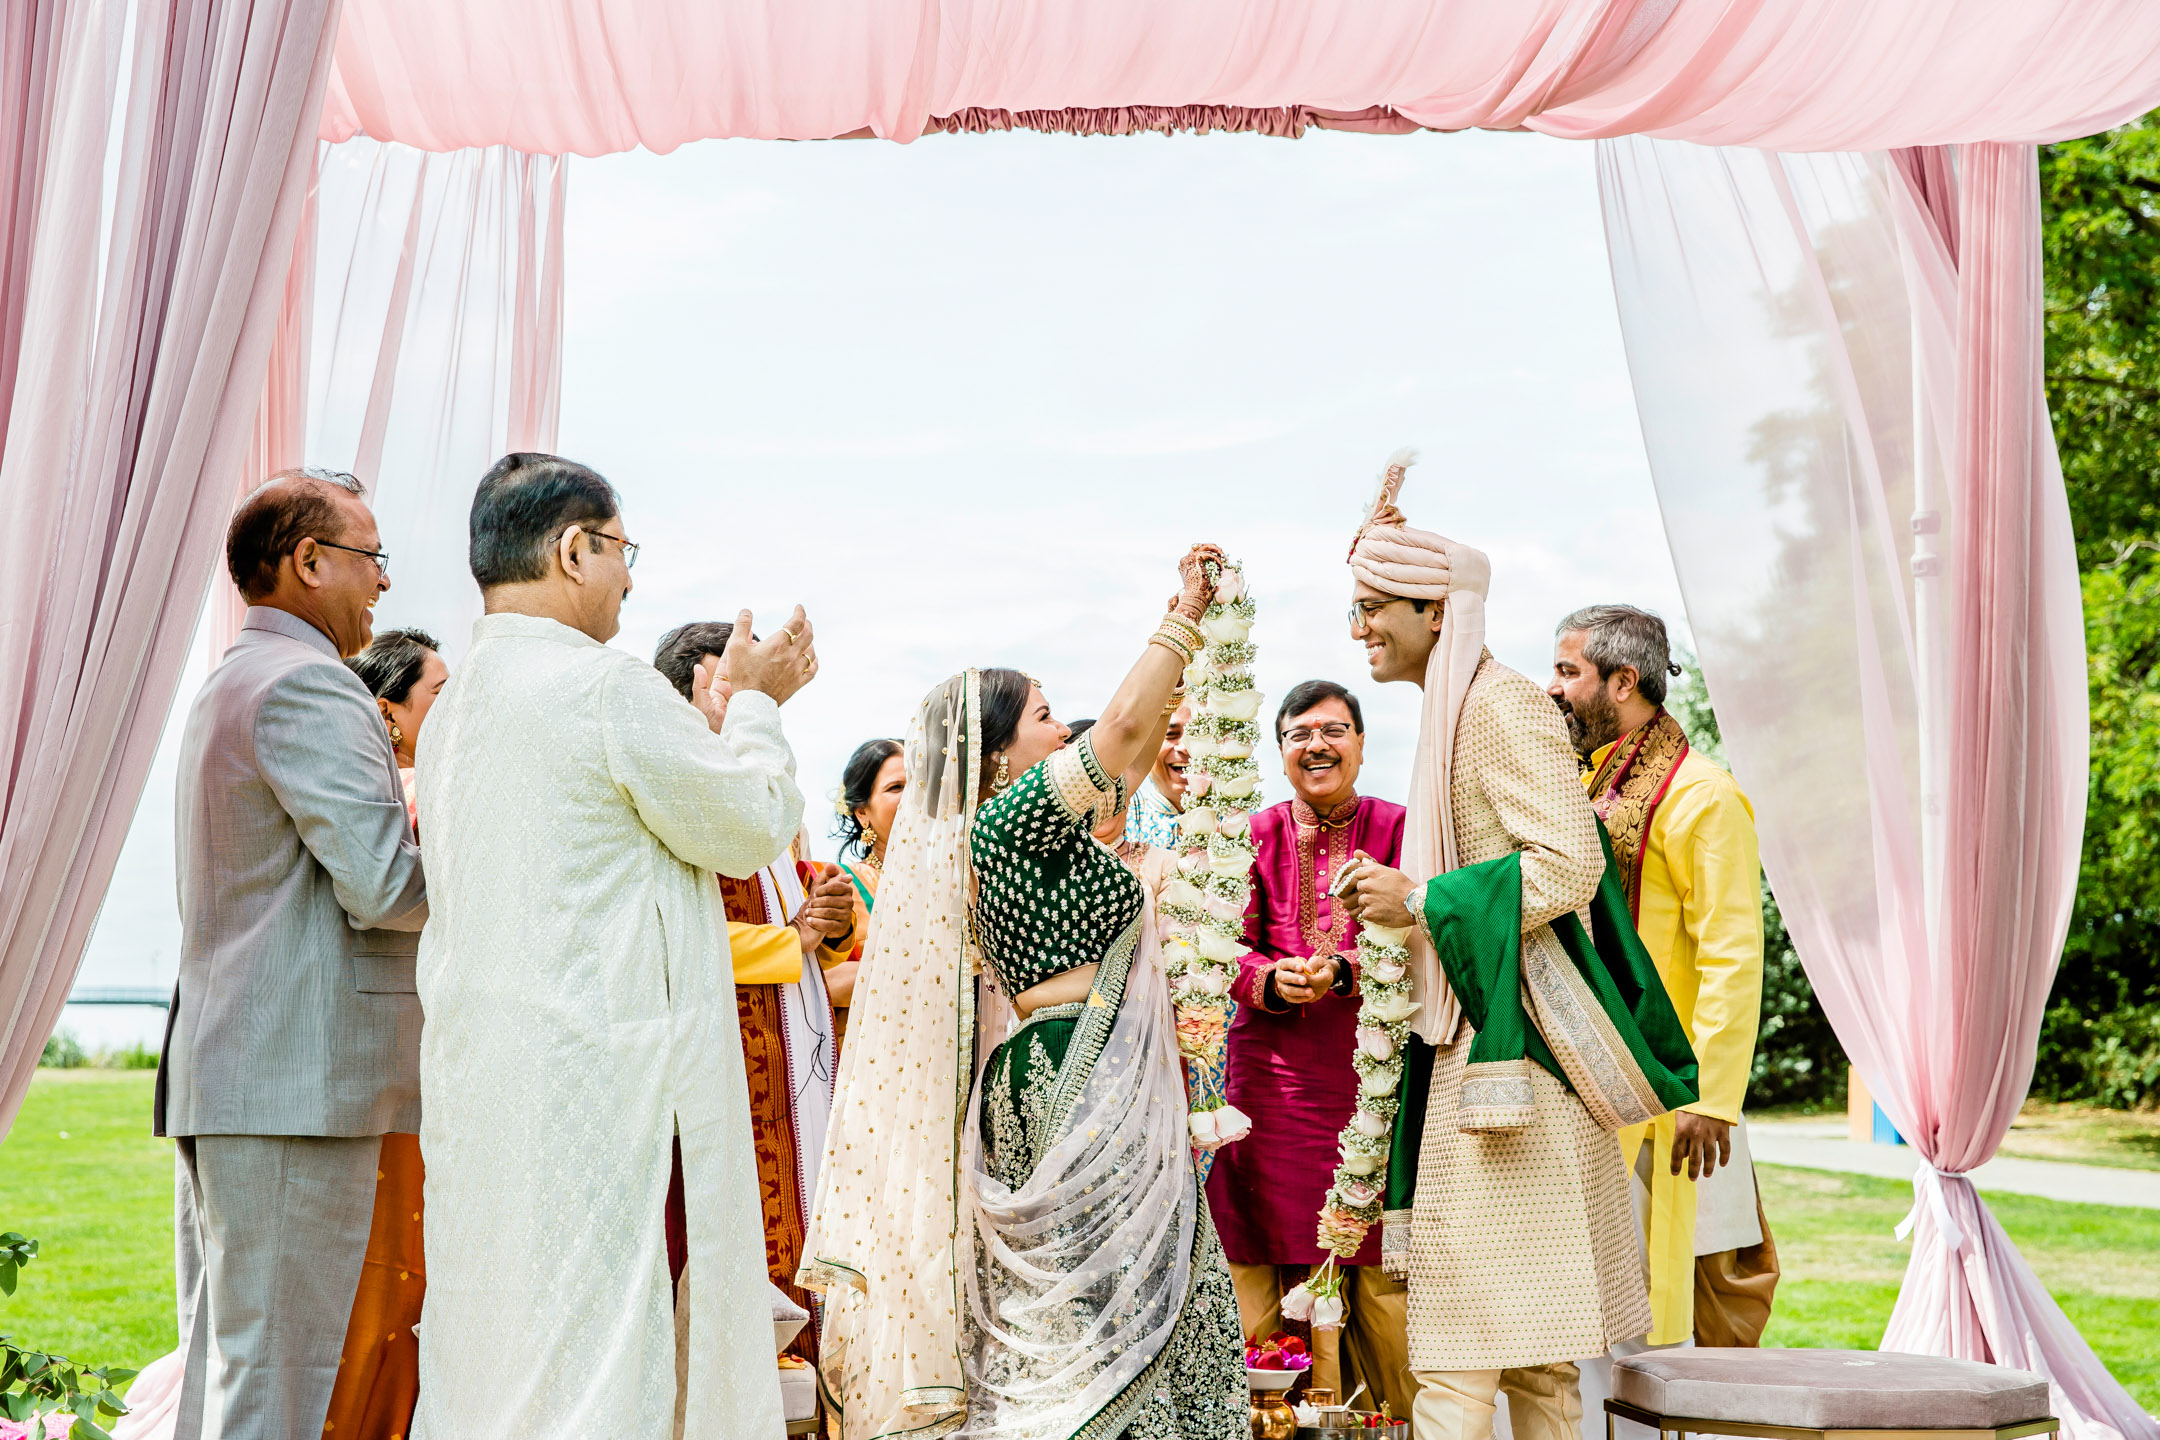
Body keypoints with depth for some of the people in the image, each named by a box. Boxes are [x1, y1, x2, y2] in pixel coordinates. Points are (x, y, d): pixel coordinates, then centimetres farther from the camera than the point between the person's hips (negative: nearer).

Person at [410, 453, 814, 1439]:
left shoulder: (453, 706, 14)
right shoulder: (606, 683, -13)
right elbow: (754, 828, -4)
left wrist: (705, 729, 24)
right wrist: (753, 704, 12)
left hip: (475, 1088, 9)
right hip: (599, 1086, -9)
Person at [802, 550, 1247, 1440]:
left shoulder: (1003, 831, 16)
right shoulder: (1013, 820, -12)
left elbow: (1134, 748, 25)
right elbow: (1125, 724, -19)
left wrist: (1189, 642, 23)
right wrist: (1185, 613, -8)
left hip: (1058, 1088, 10)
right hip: (1083, 1090, -10)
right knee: (1110, 1306, -7)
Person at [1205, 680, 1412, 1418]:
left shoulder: (1397, 830, 6)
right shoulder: (1254, 836, 10)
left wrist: (1342, 970, -18)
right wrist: (1271, 980, -15)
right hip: (1276, 1074, 1)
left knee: (1385, 1268, -3)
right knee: (1284, 1255, -1)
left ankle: (1397, 1414, 9)